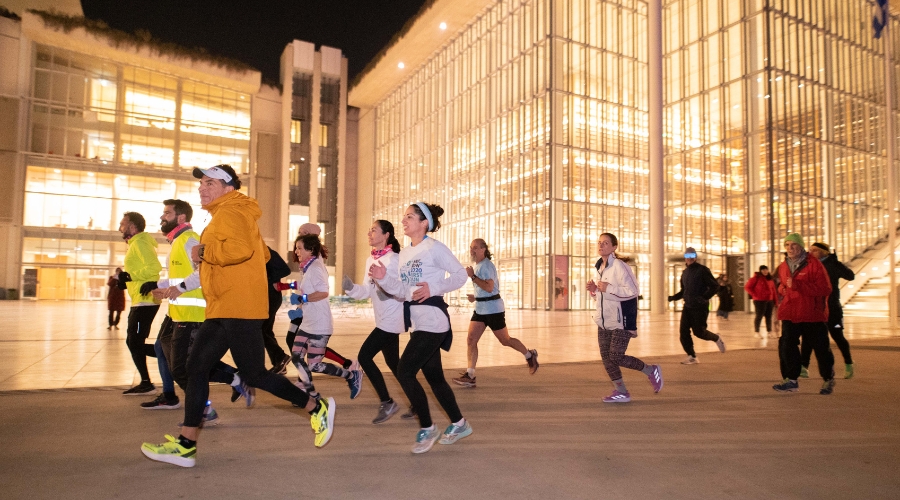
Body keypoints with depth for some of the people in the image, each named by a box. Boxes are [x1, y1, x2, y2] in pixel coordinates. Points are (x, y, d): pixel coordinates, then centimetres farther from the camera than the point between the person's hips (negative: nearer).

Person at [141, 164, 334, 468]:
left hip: (238, 309, -11)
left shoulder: (230, 213, -10)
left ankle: (317, 409, 9)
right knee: (197, 368, 9)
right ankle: (186, 445, 16)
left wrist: (204, 252, -17)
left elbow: (240, 248, -31)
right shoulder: (223, 215, 22)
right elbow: (260, 253, 27)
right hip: (221, 310, 11)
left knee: (254, 375, -5)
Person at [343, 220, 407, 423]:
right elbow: (366, 291, 9)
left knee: (364, 357, -10)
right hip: (384, 320, 9)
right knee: (392, 363, 15)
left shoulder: (394, 260, -15)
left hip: (391, 320, -9)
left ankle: (387, 403, 4)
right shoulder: (370, 260, 10)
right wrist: (350, 287, -9)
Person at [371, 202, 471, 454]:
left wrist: (433, 288, -22)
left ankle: (427, 429, 5)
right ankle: (459, 424, 31)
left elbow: (460, 275, -12)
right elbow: (404, 290, 12)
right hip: (417, 321, 8)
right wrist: (384, 279, -3)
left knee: (404, 372, -11)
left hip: (432, 320, -8)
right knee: (434, 377, 14)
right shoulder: (404, 253, 14)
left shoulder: (434, 247, -8)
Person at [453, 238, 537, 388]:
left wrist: (472, 276, -26)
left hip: (493, 309, -9)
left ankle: (530, 355, 30)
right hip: (480, 308, 9)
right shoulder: (478, 265, 15)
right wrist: (476, 297, 14)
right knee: (471, 339, -3)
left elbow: (489, 287, -28)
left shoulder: (486, 265, -16)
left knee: (505, 340, 6)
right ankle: (470, 376, -4)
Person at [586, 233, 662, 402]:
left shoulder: (619, 266, -14)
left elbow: (633, 291, -21)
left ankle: (651, 371, 15)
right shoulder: (600, 267, 12)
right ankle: (621, 392, 20)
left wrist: (608, 288, -22)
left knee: (616, 357, -9)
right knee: (606, 357, 7)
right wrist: (594, 289, 1)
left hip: (621, 321, -8)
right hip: (604, 321, 8)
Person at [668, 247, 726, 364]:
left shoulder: (702, 270, -6)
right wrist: (673, 297, 4)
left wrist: (704, 297, -22)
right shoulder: (685, 273, 14)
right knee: (683, 332, -2)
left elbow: (715, 286, -11)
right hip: (688, 307, 6)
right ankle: (692, 357, 8)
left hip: (700, 307, -6)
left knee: (698, 331, -5)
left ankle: (716, 338, 26)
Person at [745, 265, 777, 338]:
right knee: (759, 316, -1)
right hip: (759, 301, -6)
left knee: (769, 316, 11)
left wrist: (774, 301, 9)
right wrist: (754, 295, -11)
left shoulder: (770, 279, 12)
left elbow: (773, 290, 13)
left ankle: (769, 331, 22)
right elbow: (747, 287, -10)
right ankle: (756, 331, 9)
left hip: (769, 300, 6)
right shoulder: (756, 278, -8)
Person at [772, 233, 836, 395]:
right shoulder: (783, 267, 9)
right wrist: (782, 289, 3)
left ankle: (829, 379, 29)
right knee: (786, 346, -4)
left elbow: (824, 289, -17)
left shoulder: (814, 264, -9)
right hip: (790, 315, 5)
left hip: (812, 315, -4)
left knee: (821, 348, 8)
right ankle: (791, 380, 4)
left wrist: (797, 285, -24)